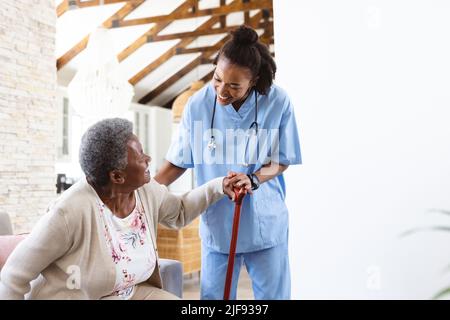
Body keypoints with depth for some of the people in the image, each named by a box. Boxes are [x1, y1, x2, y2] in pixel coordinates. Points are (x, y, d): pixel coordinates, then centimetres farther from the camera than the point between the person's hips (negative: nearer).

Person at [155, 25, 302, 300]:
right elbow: (177, 162, -1)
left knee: (274, 295, 13)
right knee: (213, 295, 11)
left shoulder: (278, 103, -13)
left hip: (266, 223, 0)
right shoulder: (197, 105, -12)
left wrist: (252, 179, -22)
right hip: (217, 224, 1)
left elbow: (281, 161, -3)